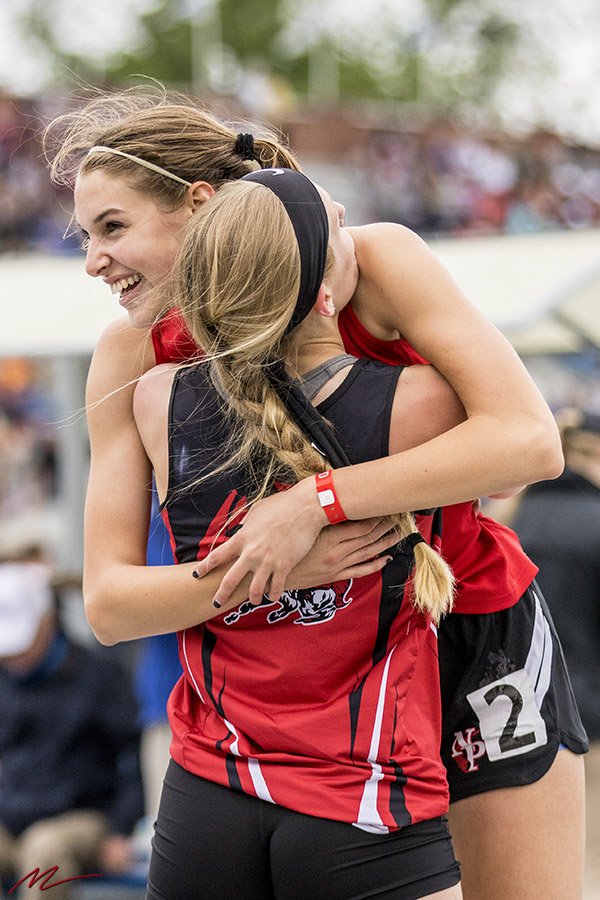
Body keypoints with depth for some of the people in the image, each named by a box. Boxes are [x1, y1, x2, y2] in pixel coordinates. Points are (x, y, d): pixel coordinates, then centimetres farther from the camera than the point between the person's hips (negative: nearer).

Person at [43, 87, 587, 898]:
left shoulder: (374, 262, -19)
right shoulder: (132, 360, -10)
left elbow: (530, 441, -30)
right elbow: (109, 603, -15)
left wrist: (315, 501, -36)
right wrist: (271, 571, -32)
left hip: (478, 635, -2)